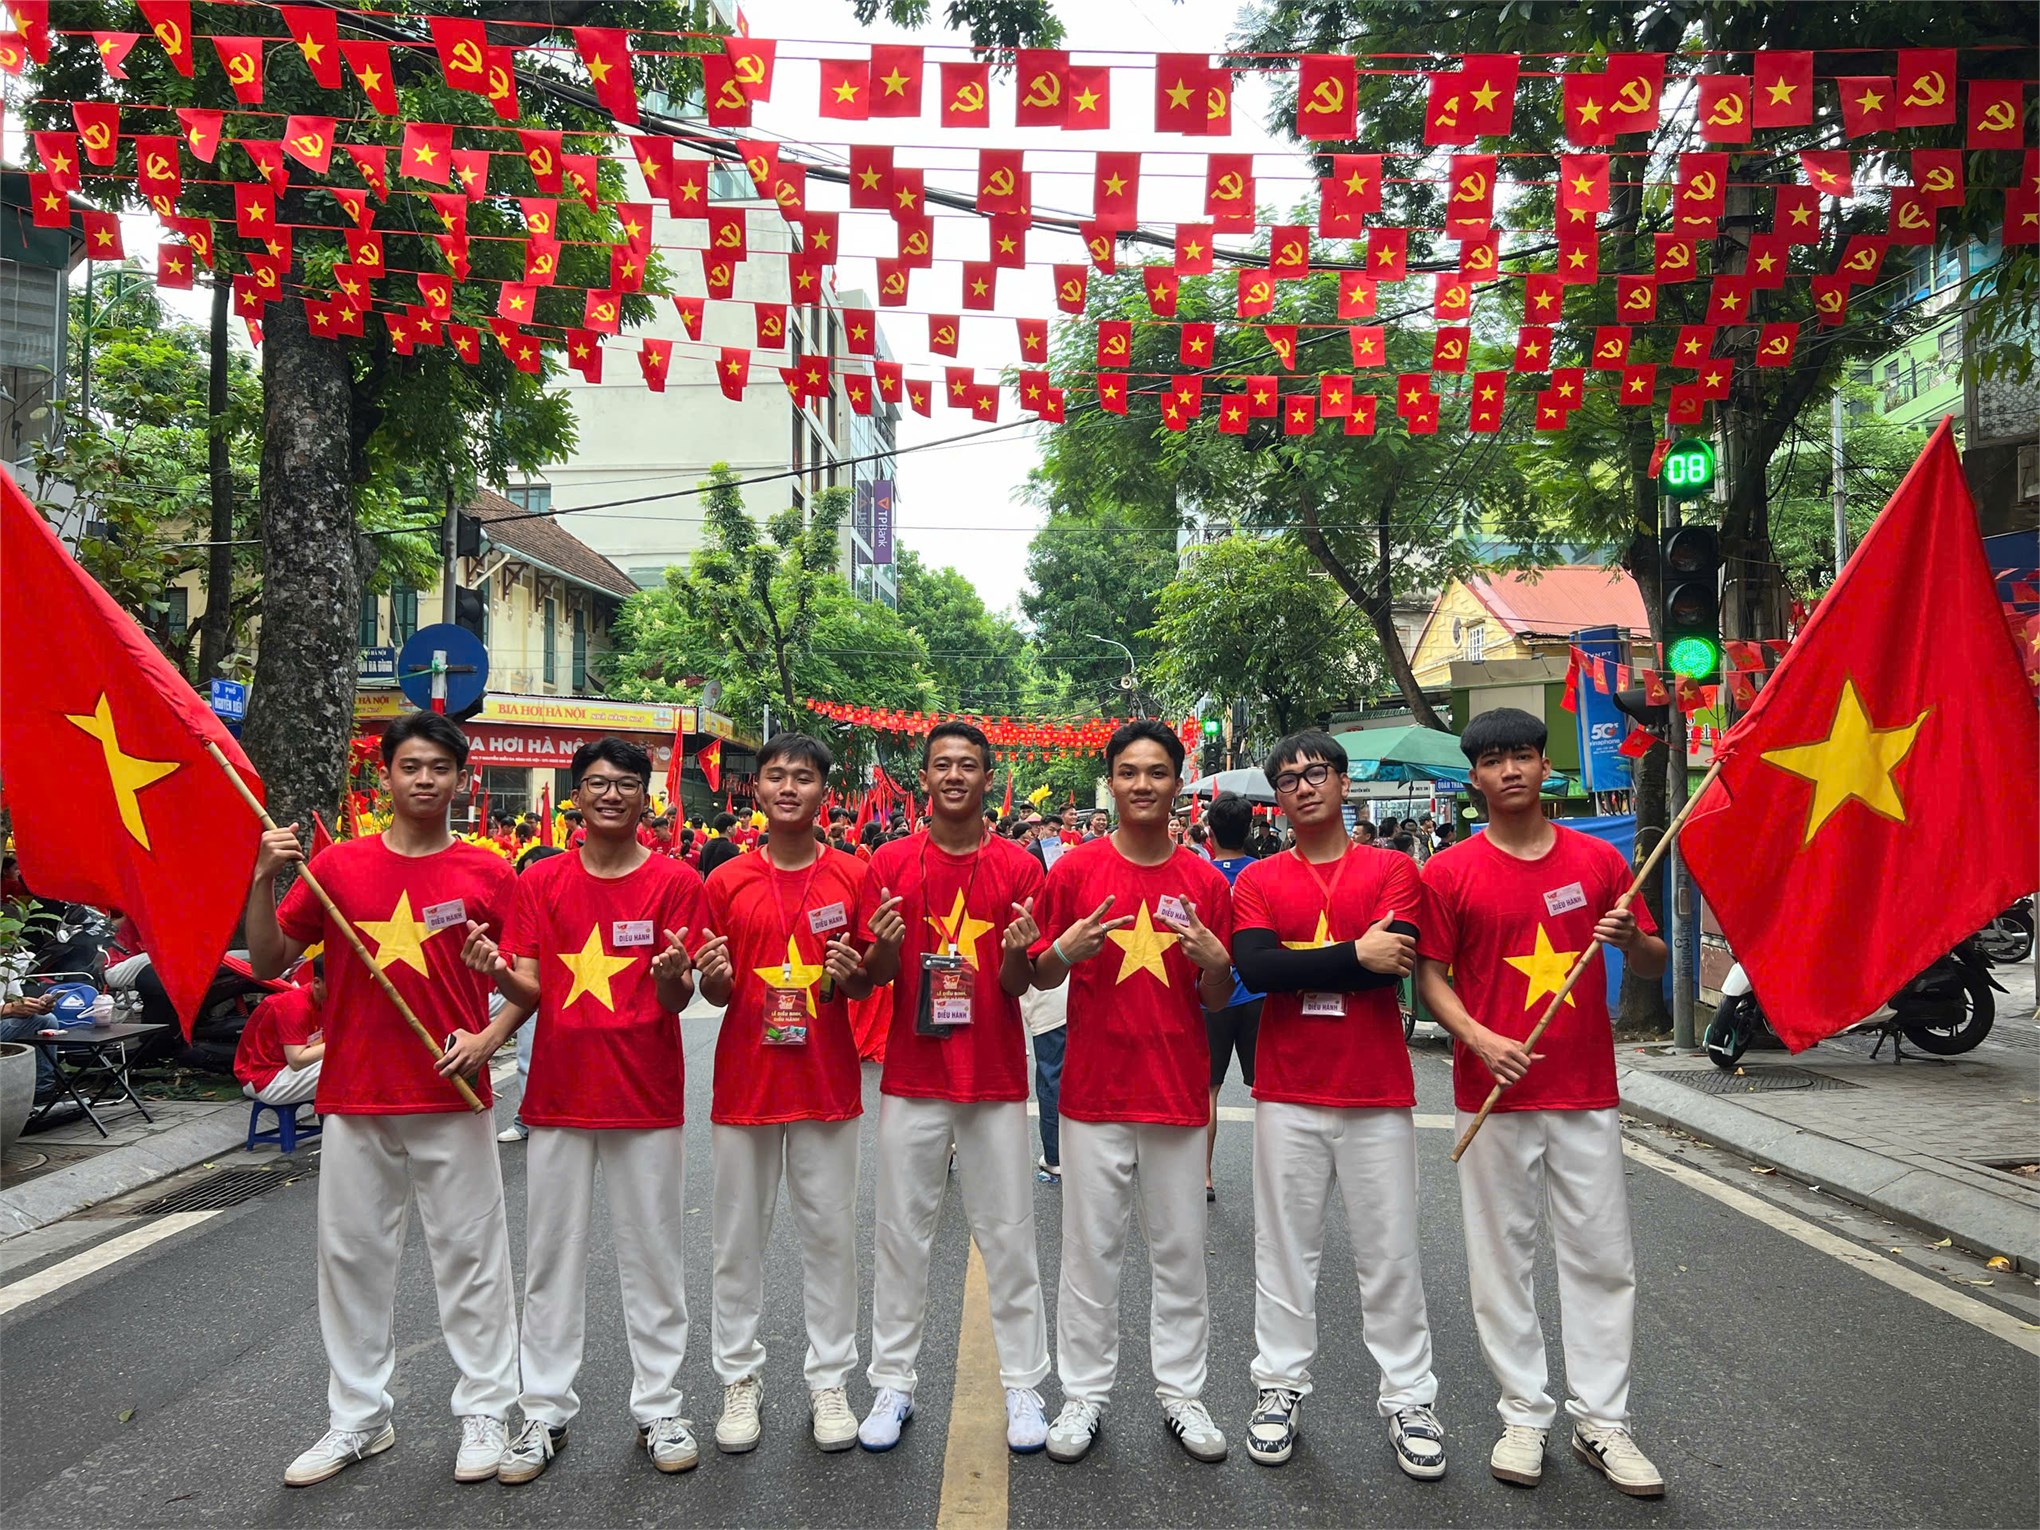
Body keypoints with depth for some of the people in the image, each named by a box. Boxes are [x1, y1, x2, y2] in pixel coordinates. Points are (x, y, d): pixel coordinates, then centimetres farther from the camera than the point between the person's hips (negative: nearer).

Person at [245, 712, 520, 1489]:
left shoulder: (488, 874, -1)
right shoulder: (337, 865, 4)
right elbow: (267, 961, 5)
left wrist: (488, 1035, -16)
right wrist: (264, 879, -8)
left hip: (453, 1099, -2)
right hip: (355, 1099, 2)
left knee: (469, 1252, 4)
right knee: (351, 1253, 11)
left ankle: (484, 1412, 18)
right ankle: (357, 1417, 26)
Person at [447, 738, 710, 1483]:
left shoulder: (674, 882, -3)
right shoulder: (541, 882, 4)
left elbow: (678, 998, -7)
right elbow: (529, 989, 2)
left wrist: (672, 975, -30)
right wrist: (498, 970, -20)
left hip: (647, 1098, -2)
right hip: (558, 1094, 2)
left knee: (652, 1256, 7)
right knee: (551, 1257, 10)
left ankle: (659, 1409, 20)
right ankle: (545, 1413, 22)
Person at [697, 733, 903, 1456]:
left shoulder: (852, 876, 1)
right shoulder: (727, 881, 2)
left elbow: (866, 984, 7)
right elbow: (716, 992, 7)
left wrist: (849, 977, -15)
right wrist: (713, 979, -16)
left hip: (827, 1084, 0)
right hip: (745, 1084, 1)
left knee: (830, 1233, 6)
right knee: (738, 1236, 8)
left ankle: (829, 1380, 20)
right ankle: (740, 1379, 23)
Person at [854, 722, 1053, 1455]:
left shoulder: (1019, 867, 1)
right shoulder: (891, 863, 2)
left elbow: (1017, 985, 0)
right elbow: (874, 977, 2)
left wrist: (1018, 953, -21)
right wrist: (885, 947, -19)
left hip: (996, 1080, 0)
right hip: (912, 1078, 1)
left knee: (1008, 1234, 7)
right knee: (902, 1232, 7)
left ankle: (1023, 1387, 19)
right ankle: (892, 1384, 21)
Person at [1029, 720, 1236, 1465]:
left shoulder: (1206, 881, 3)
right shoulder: (1075, 869, -2)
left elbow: (1219, 999, 8)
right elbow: (1040, 976, 3)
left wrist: (1215, 962, -13)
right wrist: (1065, 950, -18)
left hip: (1179, 1092, 2)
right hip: (1094, 1090, -1)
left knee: (1181, 1250, 10)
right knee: (1091, 1249, 7)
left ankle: (1182, 1392, 25)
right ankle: (1083, 1394, 22)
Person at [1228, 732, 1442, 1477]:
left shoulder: (1392, 869, 2)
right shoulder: (1257, 880, 4)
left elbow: (1396, 961, -14)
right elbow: (1254, 967, -12)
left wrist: (1297, 965, -12)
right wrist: (1353, 955, -14)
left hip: (1378, 1093, 0)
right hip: (1287, 1094, 1)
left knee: (1389, 1252, 7)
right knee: (1284, 1246, 8)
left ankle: (1407, 1400, 18)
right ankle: (1280, 1387, 20)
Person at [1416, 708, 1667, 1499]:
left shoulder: (1600, 860, 4)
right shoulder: (1449, 872, -2)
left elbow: (1654, 963, 11)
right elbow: (1431, 975, -1)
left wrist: (1630, 939, -12)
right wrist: (1477, 1037, -17)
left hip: (1586, 1092, 2)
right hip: (1493, 1093, -2)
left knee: (1602, 1257, 7)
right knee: (1501, 1257, 6)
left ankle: (1601, 1420, 21)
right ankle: (1524, 1414, 21)